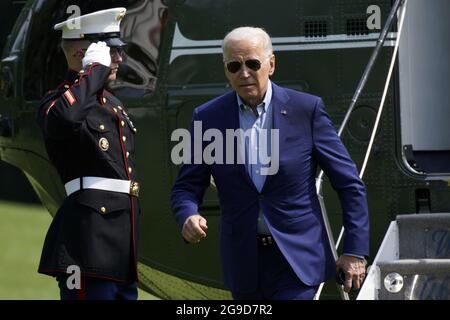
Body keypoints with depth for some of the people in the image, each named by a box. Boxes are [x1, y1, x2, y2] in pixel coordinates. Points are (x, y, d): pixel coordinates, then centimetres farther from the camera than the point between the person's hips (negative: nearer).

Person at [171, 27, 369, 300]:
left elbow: (349, 183, 0)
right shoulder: (208, 118, 2)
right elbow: (187, 187, 5)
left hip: (297, 259, -3)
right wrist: (188, 217, -19)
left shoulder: (306, 110, -5)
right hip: (244, 263, 3)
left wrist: (356, 251, -4)